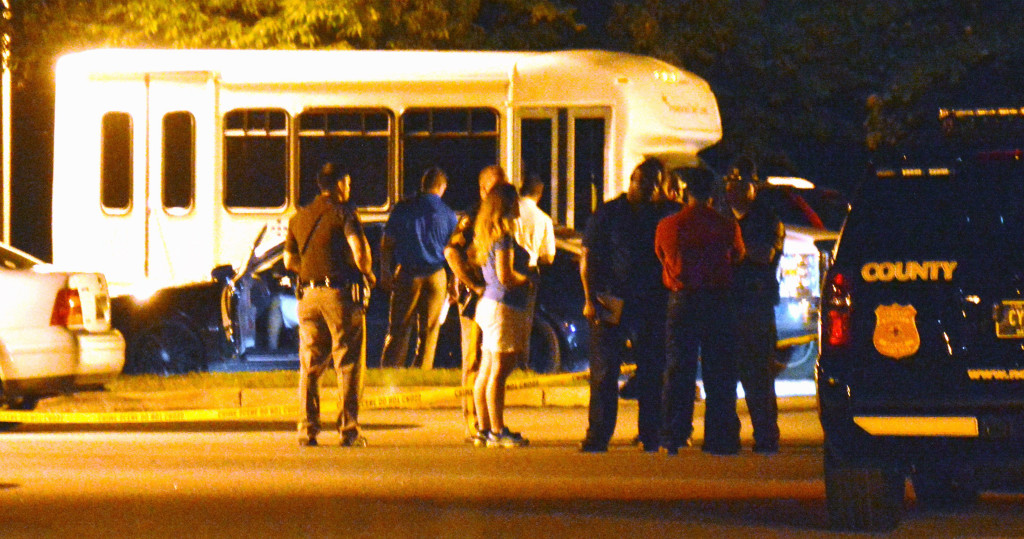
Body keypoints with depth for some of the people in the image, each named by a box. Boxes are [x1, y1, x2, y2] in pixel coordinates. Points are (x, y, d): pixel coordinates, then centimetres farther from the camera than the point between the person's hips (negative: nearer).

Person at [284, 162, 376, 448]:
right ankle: (348, 429, -4)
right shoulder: (342, 212, -4)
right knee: (348, 363, 0)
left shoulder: (299, 217, 15)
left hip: (309, 295, 5)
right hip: (341, 293, -5)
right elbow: (358, 247, -18)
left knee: (309, 365, 10)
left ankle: (307, 429, 4)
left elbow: (289, 261, 18)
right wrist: (367, 273, -1)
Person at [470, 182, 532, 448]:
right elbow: (505, 276, -19)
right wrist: (527, 279, -3)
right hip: (504, 306, -10)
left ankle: (484, 429, 15)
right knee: (499, 371, -8)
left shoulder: (487, 235, 15)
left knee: (487, 372, 11)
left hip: (489, 304, 10)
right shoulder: (503, 236, -14)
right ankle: (497, 431, -7)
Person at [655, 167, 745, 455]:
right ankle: (719, 438, 3)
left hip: (682, 301, 1)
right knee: (719, 373, 4)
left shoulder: (667, 226, 0)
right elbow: (738, 257, 9)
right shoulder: (727, 226, -4)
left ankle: (674, 437, 0)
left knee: (678, 370, 4)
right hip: (718, 300, -1)